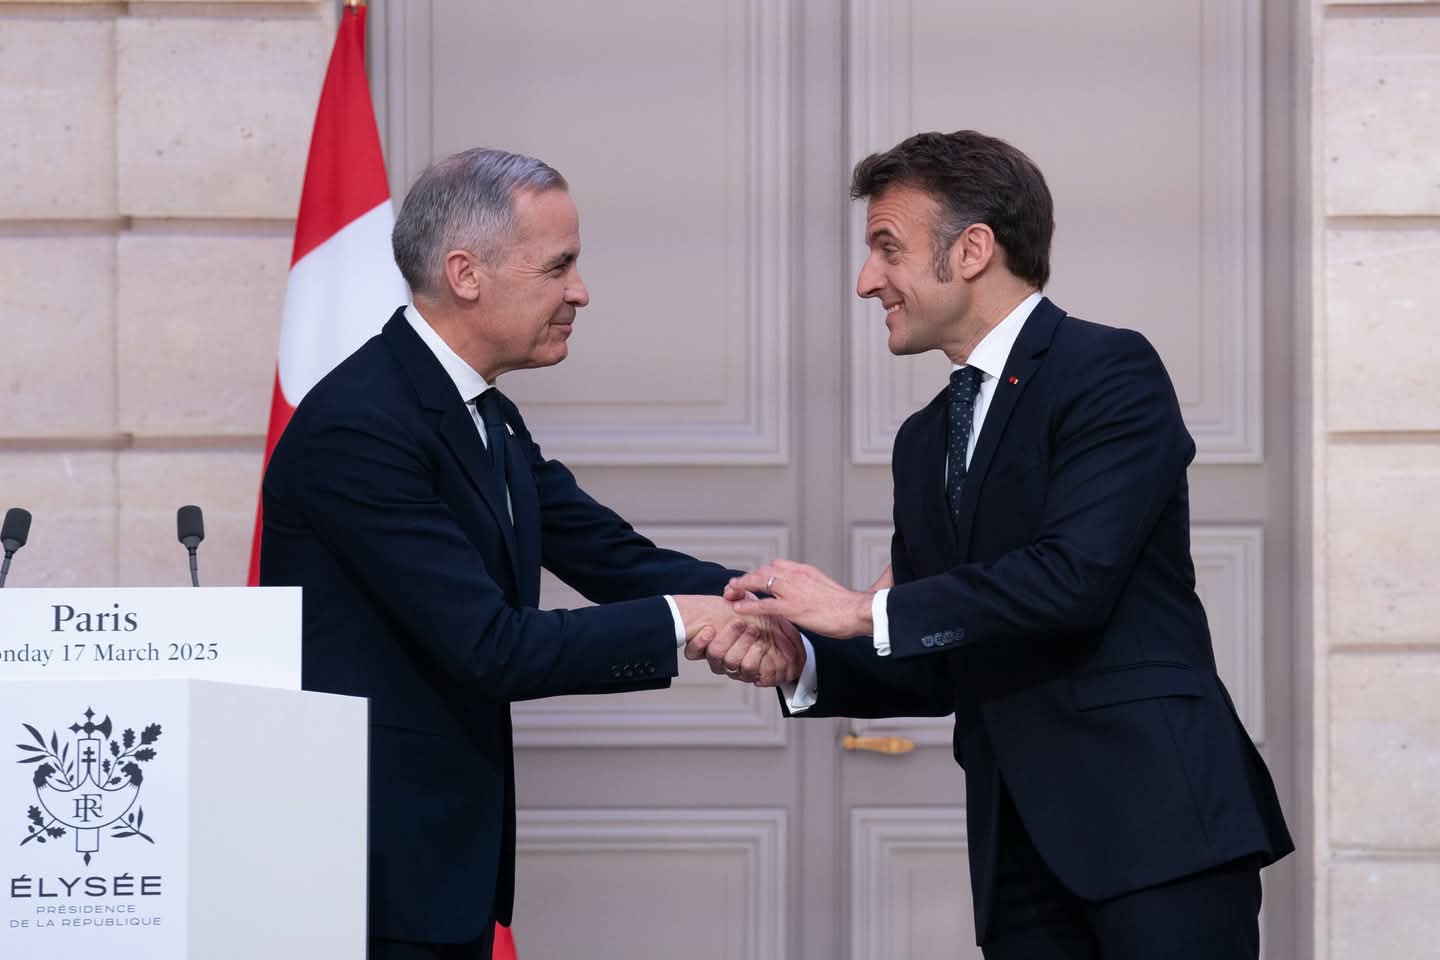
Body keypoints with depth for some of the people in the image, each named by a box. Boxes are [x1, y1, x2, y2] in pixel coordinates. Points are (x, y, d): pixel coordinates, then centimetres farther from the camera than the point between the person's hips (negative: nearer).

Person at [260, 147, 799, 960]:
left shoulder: (489, 420, 11)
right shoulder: (360, 427, -20)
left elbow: (611, 556, 5)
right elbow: (490, 645, -23)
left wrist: (738, 598, -14)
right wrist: (677, 621, -17)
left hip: (453, 851, 9)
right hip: (372, 866, -9)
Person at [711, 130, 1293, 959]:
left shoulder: (1111, 370, -5)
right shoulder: (927, 440, 19)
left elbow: (1074, 574, -18)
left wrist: (866, 610, -13)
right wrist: (801, 662, 1)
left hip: (1155, 815, -7)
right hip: (1022, 849, 7)